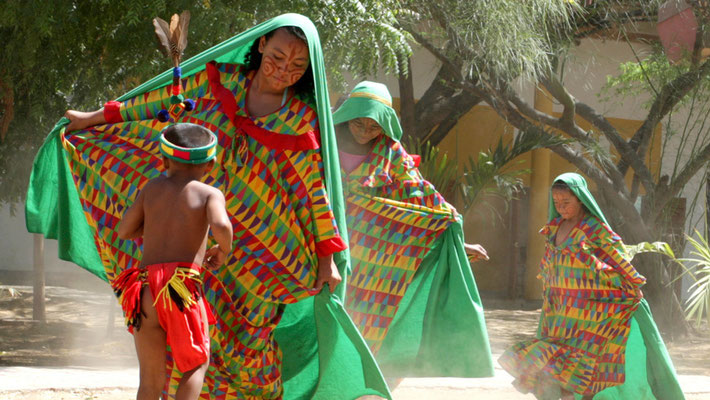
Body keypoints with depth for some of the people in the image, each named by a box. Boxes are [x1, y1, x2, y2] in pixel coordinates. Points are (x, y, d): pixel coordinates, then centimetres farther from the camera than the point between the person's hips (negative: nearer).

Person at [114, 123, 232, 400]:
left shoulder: (153, 187, 15)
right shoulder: (209, 194, 3)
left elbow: (124, 231, 18)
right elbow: (221, 227, -17)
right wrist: (223, 250, 4)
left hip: (144, 285, 3)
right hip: (183, 283, -3)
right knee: (196, 363, 13)